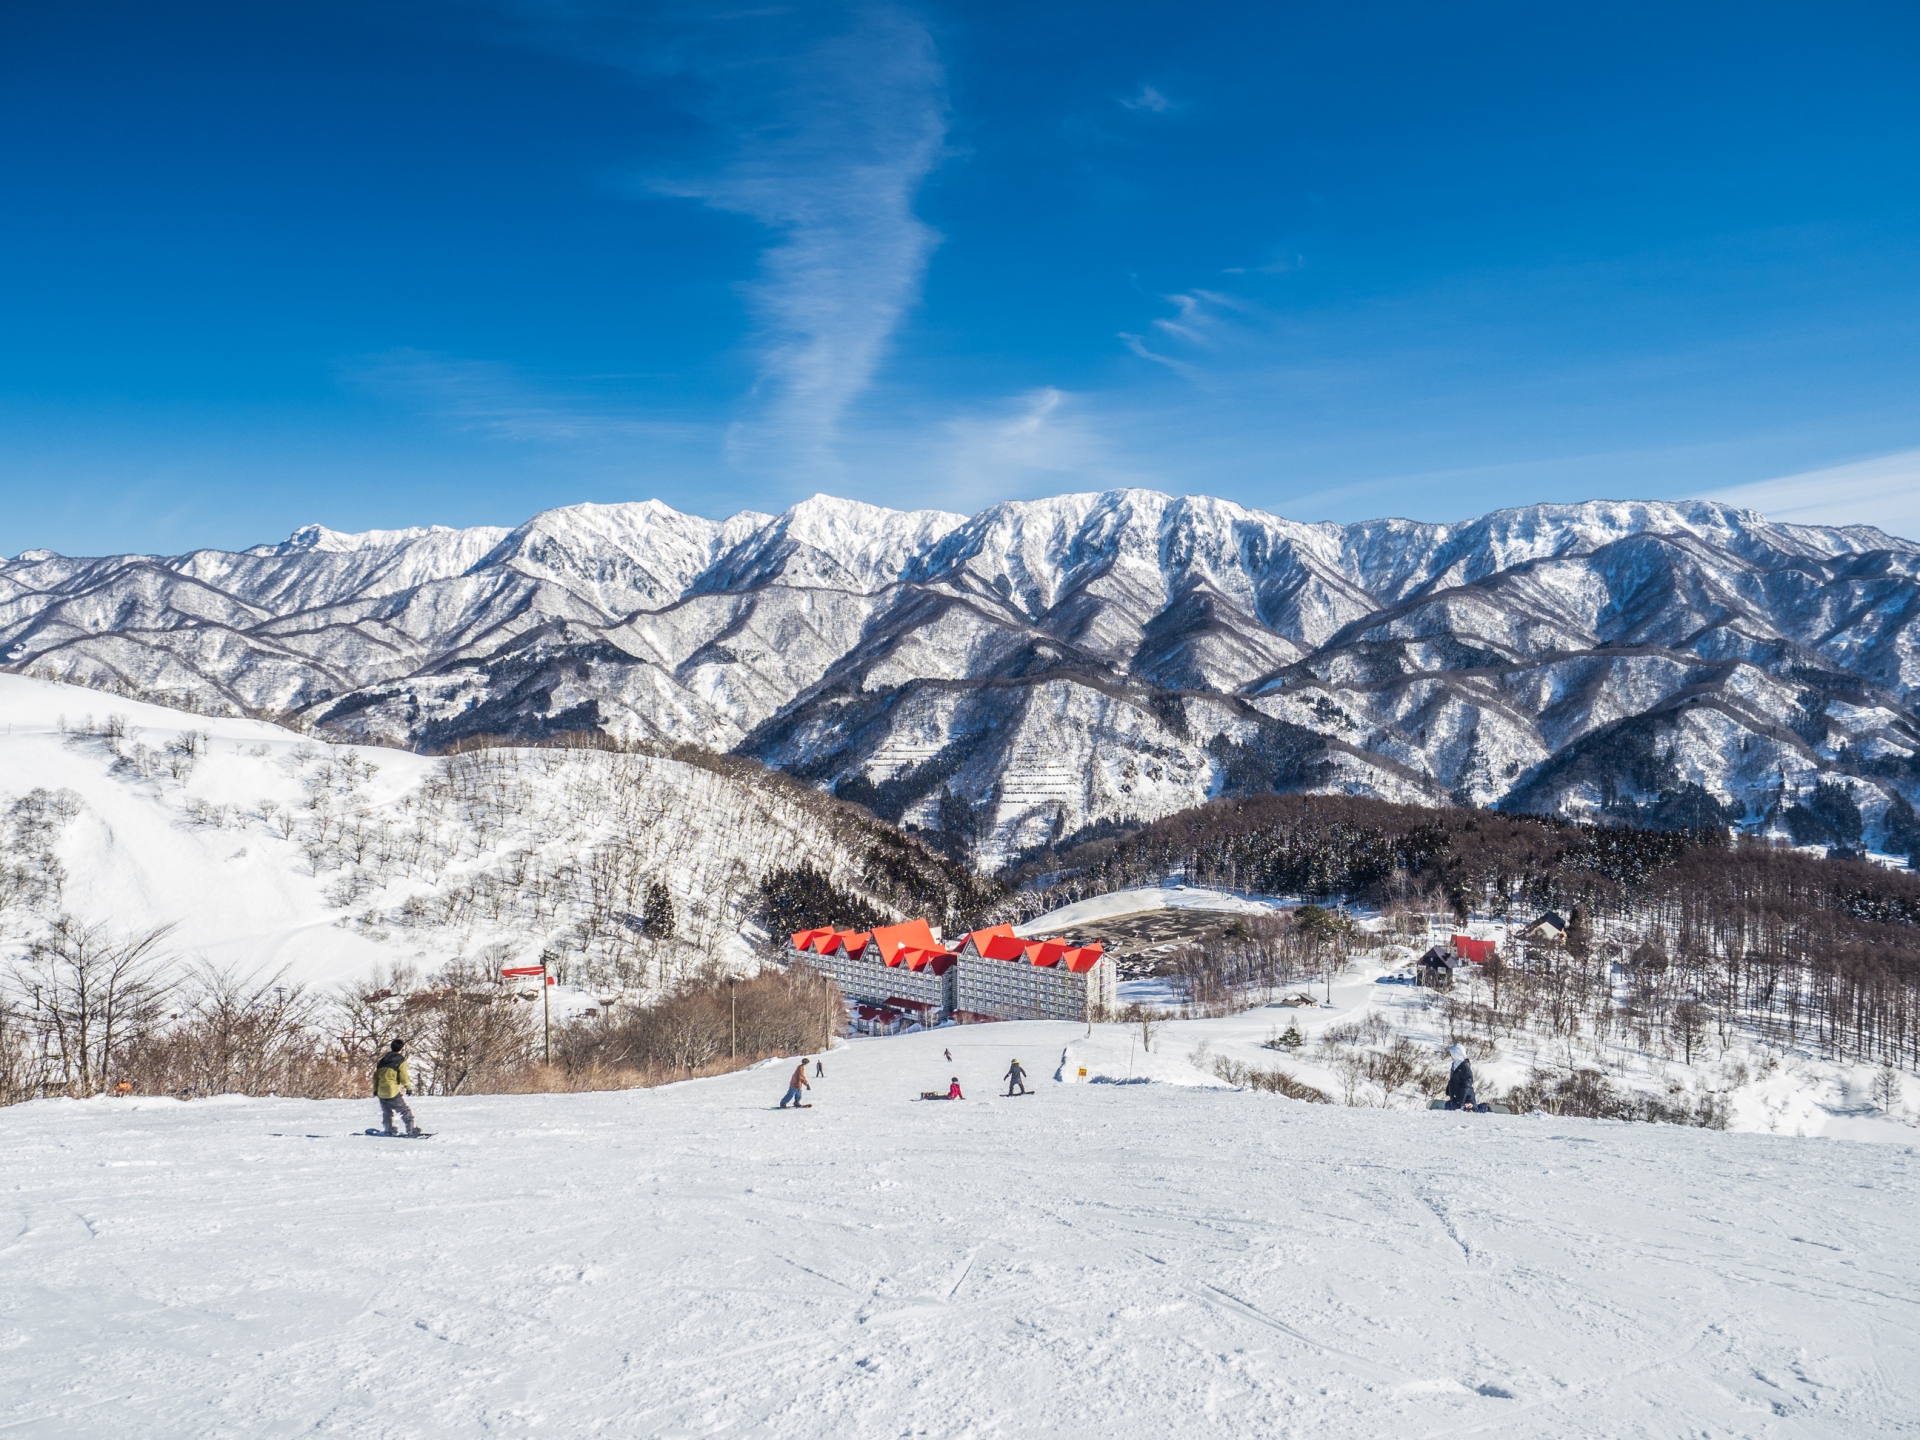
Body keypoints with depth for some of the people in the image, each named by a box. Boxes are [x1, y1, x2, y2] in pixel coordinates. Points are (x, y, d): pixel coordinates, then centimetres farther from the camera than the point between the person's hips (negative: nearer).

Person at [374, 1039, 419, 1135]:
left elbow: (375, 1075, 15)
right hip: (393, 1091, -6)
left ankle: (389, 1129, 26)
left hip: (381, 1092, 6)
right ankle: (411, 1129, -1)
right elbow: (404, 1077, -10)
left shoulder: (382, 1060, 12)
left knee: (386, 1112, 23)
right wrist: (409, 1088, 4)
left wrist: (375, 1090, 23)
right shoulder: (401, 1061, -7)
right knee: (406, 1110, 3)